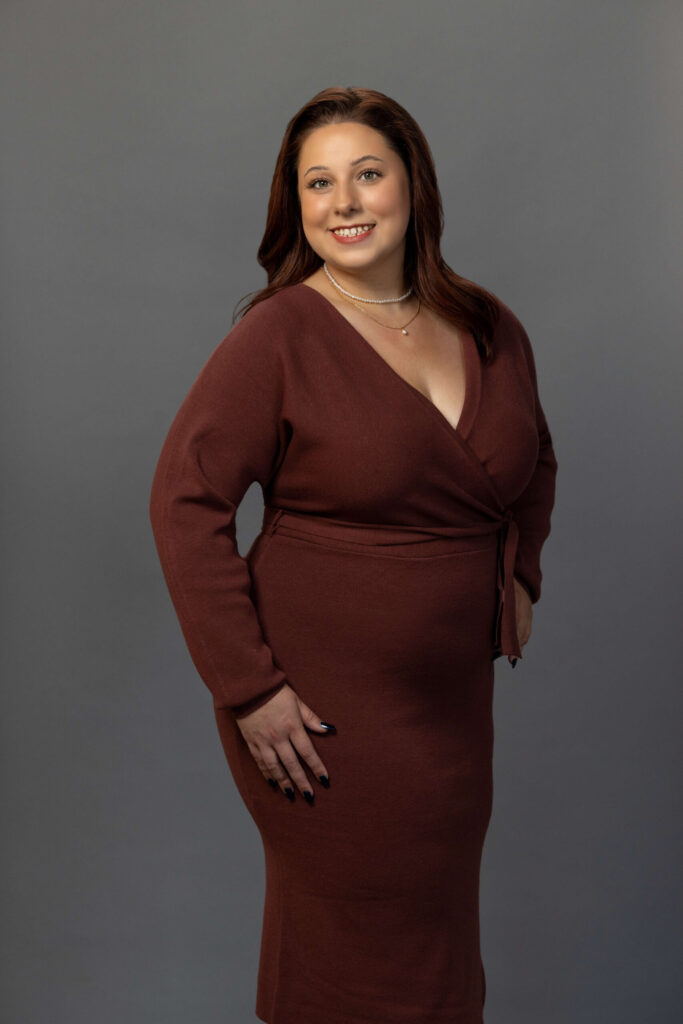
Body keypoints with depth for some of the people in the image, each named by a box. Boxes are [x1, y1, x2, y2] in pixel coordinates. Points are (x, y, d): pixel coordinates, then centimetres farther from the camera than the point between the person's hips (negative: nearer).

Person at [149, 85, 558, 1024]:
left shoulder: (490, 331, 5)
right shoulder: (278, 335, -13)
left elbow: (532, 463, 23)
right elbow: (184, 501, -16)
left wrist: (517, 570, 9)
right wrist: (248, 688, -17)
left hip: (455, 697, 6)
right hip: (321, 707, -5)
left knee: (438, 930, 20)